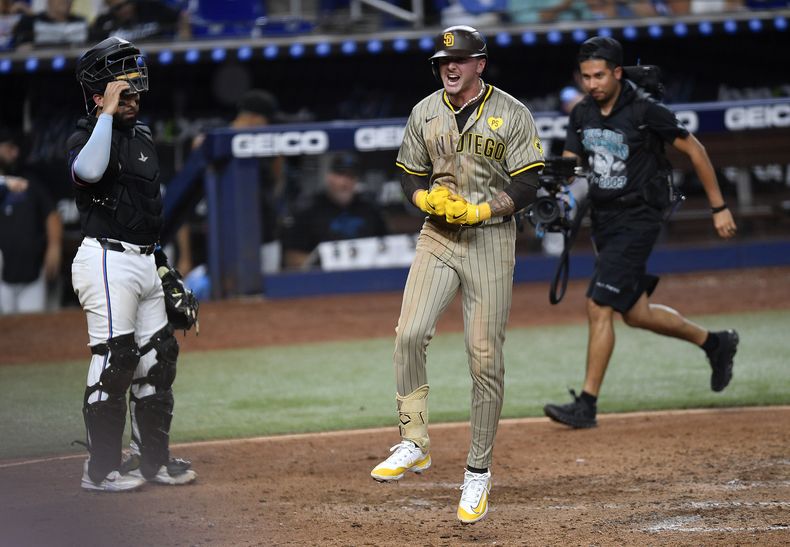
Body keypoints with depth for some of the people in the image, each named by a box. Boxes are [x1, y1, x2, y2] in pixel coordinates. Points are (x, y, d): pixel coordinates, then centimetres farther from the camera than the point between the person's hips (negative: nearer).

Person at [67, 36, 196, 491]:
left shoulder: (143, 137, 16)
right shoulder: (86, 138, -9)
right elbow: (89, 170, -35)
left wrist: (162, 263, 22)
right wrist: (107, 113, -27)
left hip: (144, 262, 9)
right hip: (107, 261, -9)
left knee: (158, 358, 12)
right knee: (115, 360, -10)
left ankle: (156, 459, 22)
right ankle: (101, 469, -5)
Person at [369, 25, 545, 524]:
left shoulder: (511, 114, -4)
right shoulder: (425, 114, 7)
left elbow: (526, 187, -6)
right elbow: (412, 179, 13)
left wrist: (479, 210, -19)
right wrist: (431, 199, -9)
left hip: (491, 240, -3)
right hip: (437, 239, 3)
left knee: (486, 359, -3)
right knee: (409, 335, -16)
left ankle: (479, 472, 7)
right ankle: (414, 445, -6)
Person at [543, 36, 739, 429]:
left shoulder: (645, 112, -16)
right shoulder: (582, 114, 3)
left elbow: (694, 150, -7)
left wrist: (719, 208, -3)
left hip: (637, 220, -7)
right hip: (603, 220, 7)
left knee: (599, 308, -14)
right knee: (635, 313, 15)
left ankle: (586, 405, -9)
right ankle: (715, 343, 36)